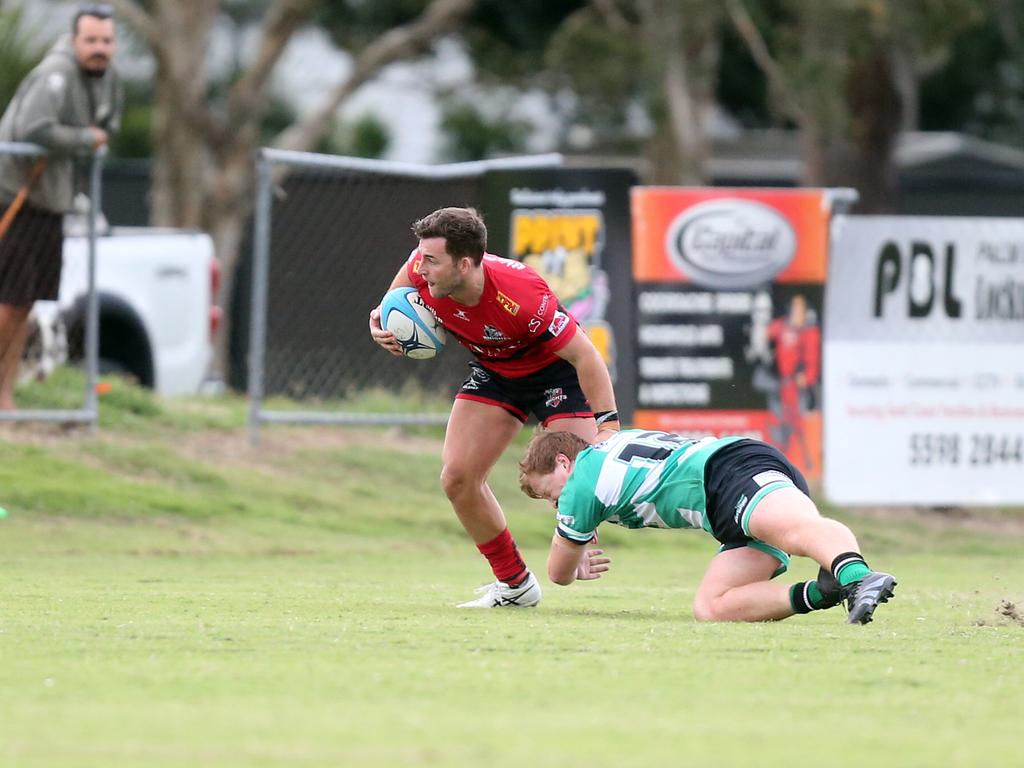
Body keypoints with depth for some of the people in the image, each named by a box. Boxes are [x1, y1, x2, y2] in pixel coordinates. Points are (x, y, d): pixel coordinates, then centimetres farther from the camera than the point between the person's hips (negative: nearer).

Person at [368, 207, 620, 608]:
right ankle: (515, 584, 13)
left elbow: (584, 355, -32)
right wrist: (384, 317, -7)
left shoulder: (521, 296, -40)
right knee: (457, 478, -2)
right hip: (493, 371, 6)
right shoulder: (424, 269, -23)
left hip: (556, 370, -6)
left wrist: (607, 423, -37)